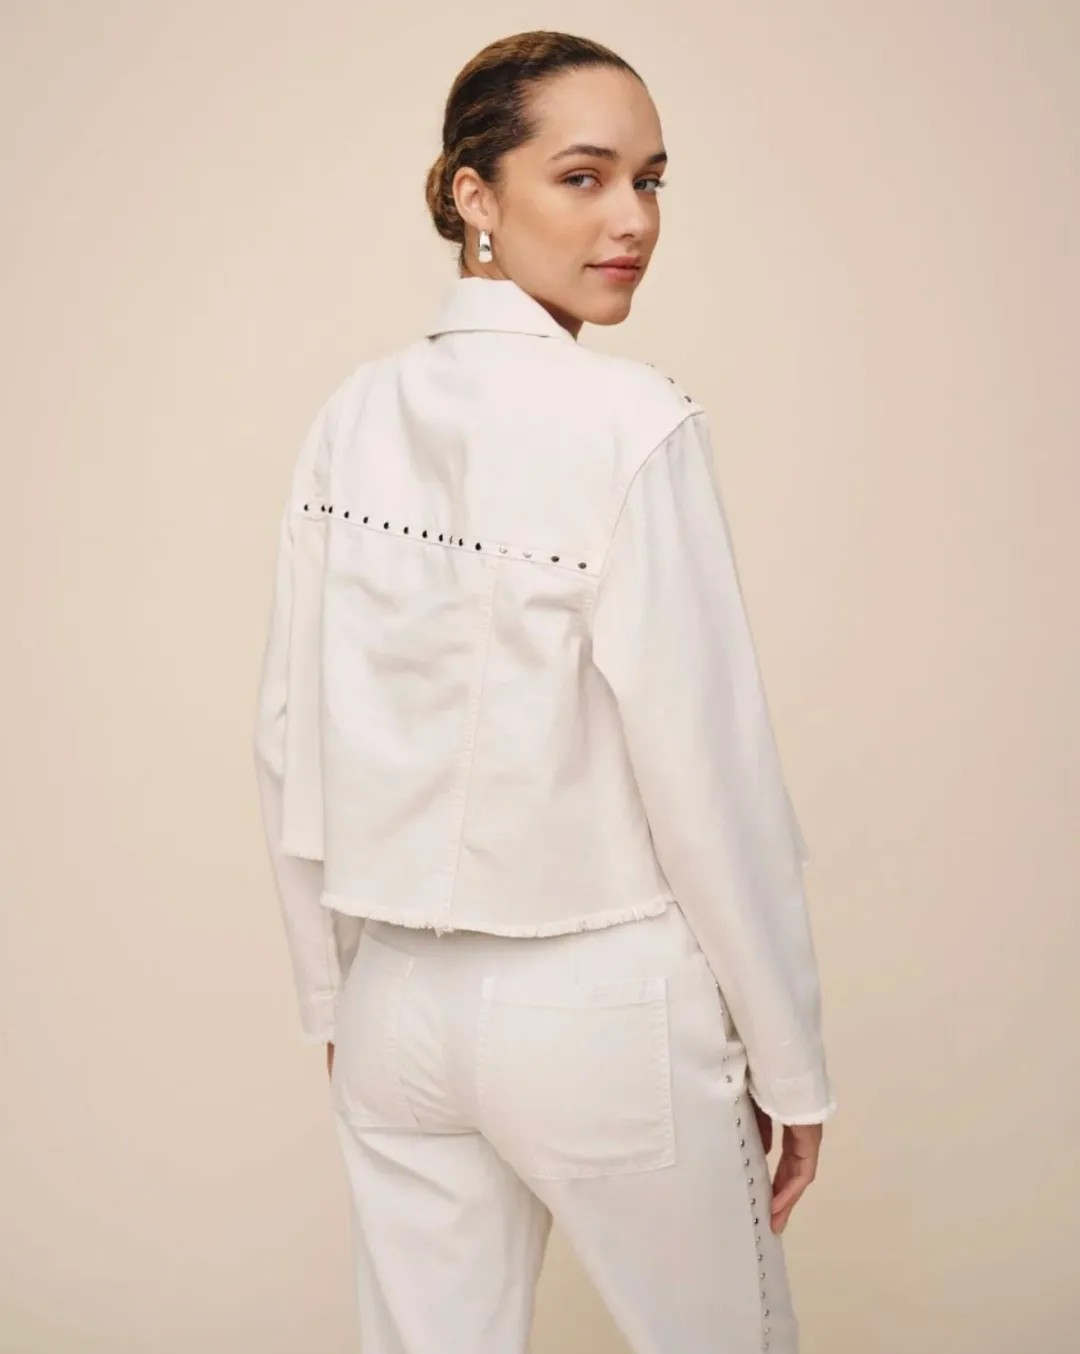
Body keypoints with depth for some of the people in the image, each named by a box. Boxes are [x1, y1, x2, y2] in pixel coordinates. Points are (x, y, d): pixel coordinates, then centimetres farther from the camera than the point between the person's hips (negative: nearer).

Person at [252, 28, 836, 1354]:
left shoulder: (351, 419, -1)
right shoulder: (630, 424, -17)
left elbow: (292, 743, 3)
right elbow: (707, 763, -16)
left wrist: (334, 999, 15)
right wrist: (789, 1058, -5)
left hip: (400, 1001, 5)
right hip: (602, 1011, -5)